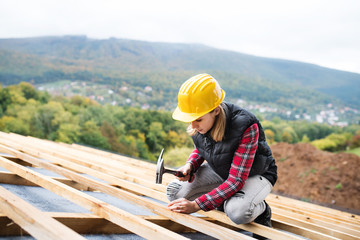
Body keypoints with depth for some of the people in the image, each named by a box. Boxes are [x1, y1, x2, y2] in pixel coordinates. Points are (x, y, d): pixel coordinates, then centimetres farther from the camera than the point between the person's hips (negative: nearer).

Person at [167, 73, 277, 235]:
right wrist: (190, 165, -18)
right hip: (220, 171, 6)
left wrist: (196, 205, -37)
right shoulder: (198, 126, -17)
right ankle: (228, 203, 0)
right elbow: (200, 149, 6)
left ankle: (260, 209, -1)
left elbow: (236, 181, -34)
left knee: (238, 212, -37)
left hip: (256, 174, -6)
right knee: (174, 192, -12)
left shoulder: (246, 127, -36)